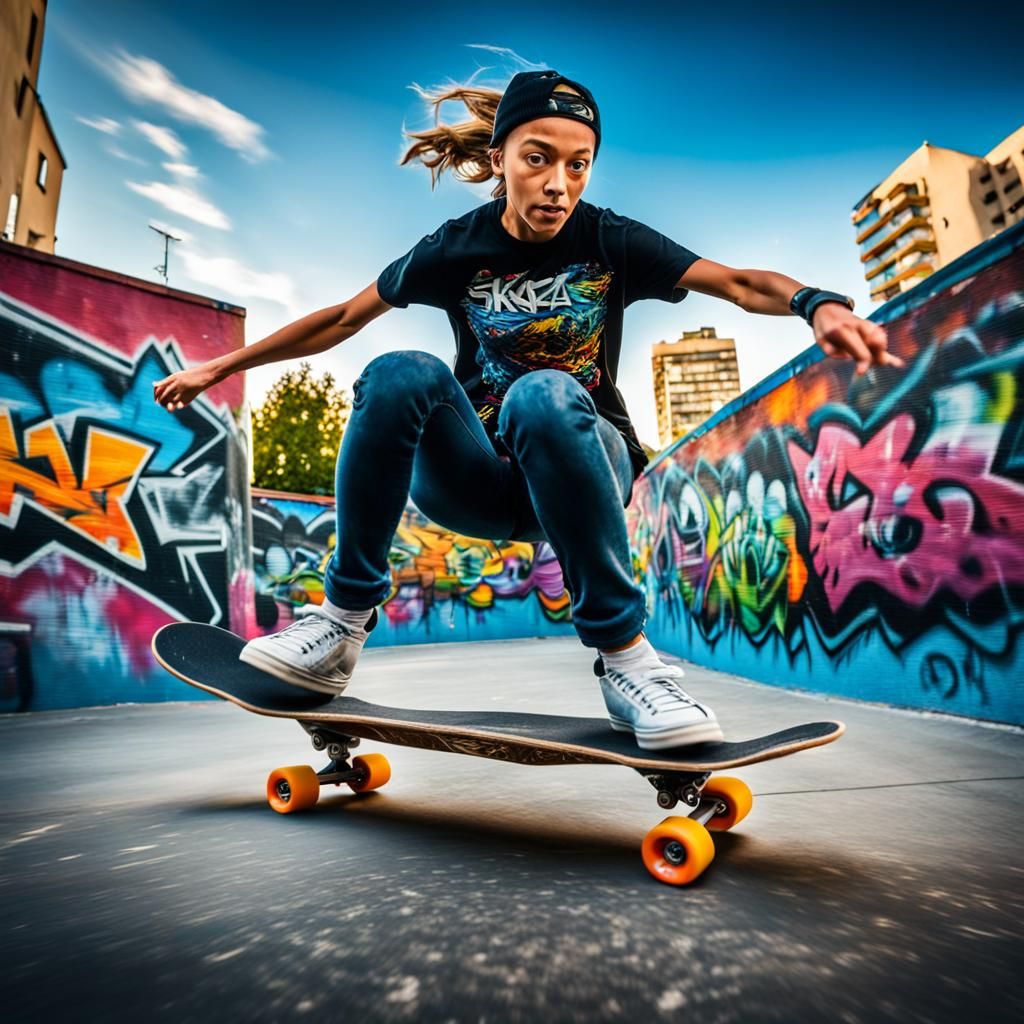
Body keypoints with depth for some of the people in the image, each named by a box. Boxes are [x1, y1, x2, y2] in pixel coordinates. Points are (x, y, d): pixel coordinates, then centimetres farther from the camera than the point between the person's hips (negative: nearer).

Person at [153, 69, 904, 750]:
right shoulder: (457, 249, 1)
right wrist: (220, 367, 11)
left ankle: (624, 655, -28)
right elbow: (342, 319, 8)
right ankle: (343, 624, -18)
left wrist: (819, 303, -32)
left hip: (583, 466, -1)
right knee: (400, 375, -28)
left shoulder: (611, 242, -2)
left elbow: (741, 284, -10)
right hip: (478, 479, 2)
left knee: (544, 394, -36)